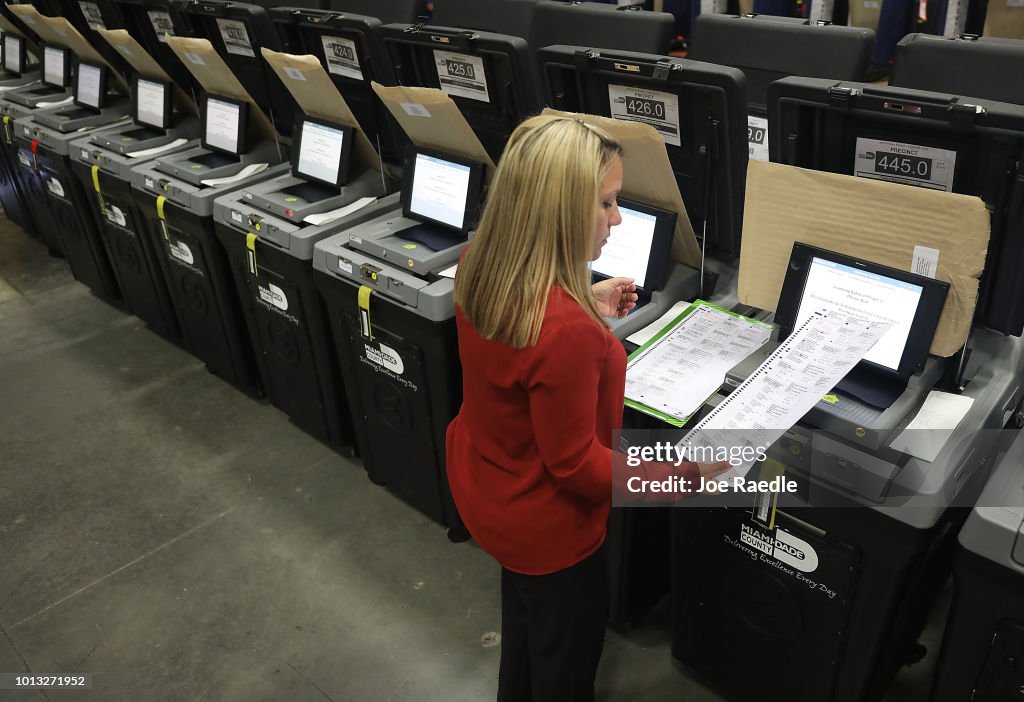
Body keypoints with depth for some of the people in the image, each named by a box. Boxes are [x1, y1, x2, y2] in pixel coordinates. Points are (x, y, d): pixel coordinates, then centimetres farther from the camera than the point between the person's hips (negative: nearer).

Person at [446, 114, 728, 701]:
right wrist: (688, 467, -23)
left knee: (524, 622, 36)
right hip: (547, 527, -8)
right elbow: (577, 465, -28)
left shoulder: (482, 267, -13)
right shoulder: (567, 331, -40)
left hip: (488, 492, 8)